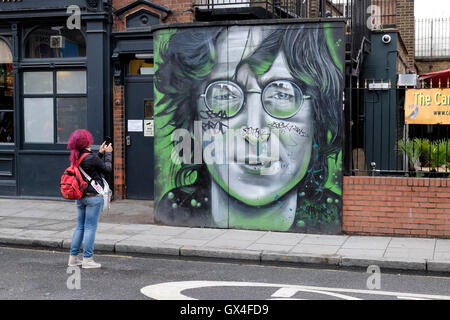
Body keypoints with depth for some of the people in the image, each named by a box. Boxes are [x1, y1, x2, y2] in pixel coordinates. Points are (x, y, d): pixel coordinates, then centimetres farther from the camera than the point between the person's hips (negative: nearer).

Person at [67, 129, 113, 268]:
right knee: (90, 227, -1)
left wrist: (100, 153, 18)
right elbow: (107, 168, -6)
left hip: (80, 197, 8)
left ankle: (73, 257, 20)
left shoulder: (75, 157, 4)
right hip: (93, 196, -8)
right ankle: (87, 259, 2)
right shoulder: (91, 157, -19)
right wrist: (108, 153, 7)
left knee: (80, 226, 16)